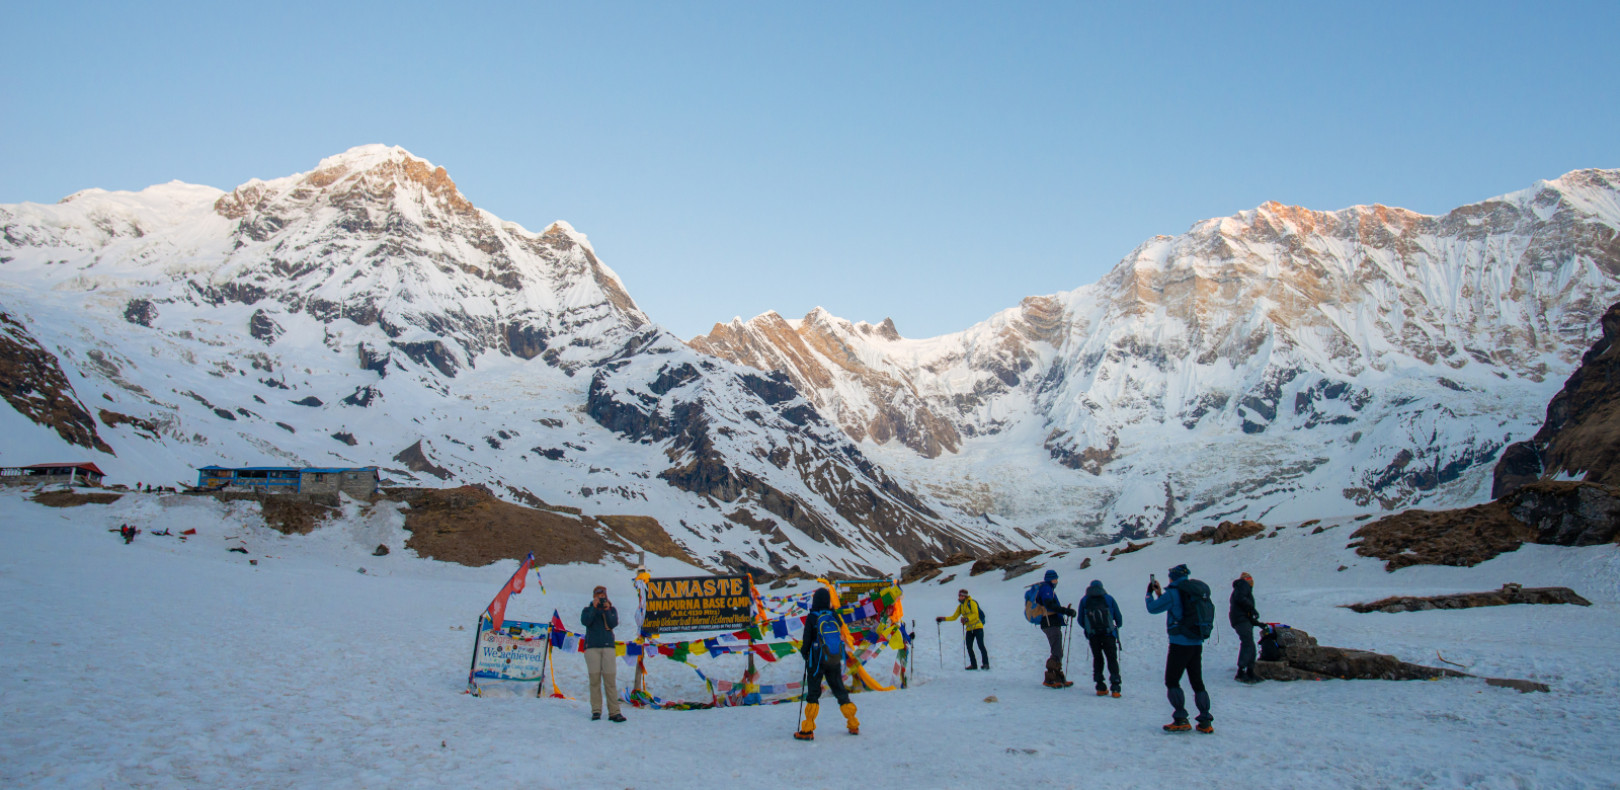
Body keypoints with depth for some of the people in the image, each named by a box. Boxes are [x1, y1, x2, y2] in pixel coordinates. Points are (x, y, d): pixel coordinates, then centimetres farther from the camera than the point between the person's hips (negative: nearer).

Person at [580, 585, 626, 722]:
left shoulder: (612, 610, 15)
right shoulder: (588, 610, 14)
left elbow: (613, 624, -1)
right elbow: (585, 621, -7)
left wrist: (607, 610, -9)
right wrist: (594, 608, -10)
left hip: (608, 646, 0)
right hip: (592, 646, 0)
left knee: (610, 680, -6)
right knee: (595, 679, -4)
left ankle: (614, 712, -7)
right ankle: (596, 711, 0)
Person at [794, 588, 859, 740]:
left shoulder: (811, 618, -12)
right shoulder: (834, 616, -3)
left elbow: (807, 640, -6)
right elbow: (840, 637, 8)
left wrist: (803, 651, 9)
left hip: (817, 660, -3)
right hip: (835, 661, 3)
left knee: (813, 693, 1)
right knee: (840, 691, 14)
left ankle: (808, 730, -2)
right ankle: (853, 726, 18)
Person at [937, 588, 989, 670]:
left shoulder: (971, 602, -6)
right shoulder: (960, 606, 14)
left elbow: (975, 614, -17)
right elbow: (954, 617, 18)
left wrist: (967, 619, -33)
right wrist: (943, 619, 7)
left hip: (977, 627, -7)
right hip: (969, 629, 7)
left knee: (980, 645, -13)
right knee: (969, 647, -2)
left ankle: (986, 664, -11)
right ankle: (973, 665, 5)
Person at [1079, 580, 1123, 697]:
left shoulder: (1084, 600, 9)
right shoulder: (1109, 598, 6)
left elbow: (1080, 621, 9)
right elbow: (1119, 618, 7)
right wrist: (1117, 626, 27)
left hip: (1093, 635, 1)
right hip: (1108, 634, -1)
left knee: (1097, 659, 13)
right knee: (1112, 659, 4)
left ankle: (1100, 687, 7)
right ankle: (1115, 687, -8)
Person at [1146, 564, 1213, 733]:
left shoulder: (1174, 593, -12)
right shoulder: (1198, 592, 11)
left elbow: (1153, 608, -4)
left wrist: (1149, 593, 14)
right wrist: (1159, 593, 28)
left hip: (1180, 644, -7)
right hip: (1197, 644, 7)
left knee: (1171, 681, 1)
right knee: (1197, 682, 12)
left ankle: (1181, 720, -4)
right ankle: (1205, 722, 10)